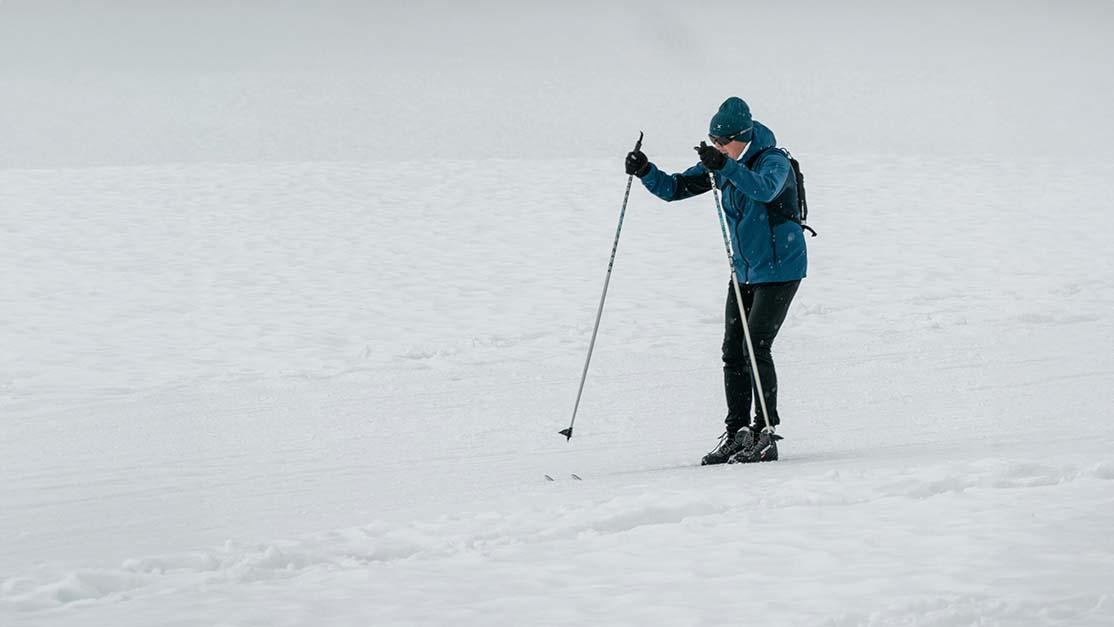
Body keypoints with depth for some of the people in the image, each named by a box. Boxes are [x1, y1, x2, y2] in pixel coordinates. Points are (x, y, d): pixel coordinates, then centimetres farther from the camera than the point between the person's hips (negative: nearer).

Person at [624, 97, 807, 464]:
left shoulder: (773, 161, -18)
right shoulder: (719, 165, 3)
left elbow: (764, 189, -40)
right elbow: (674, 189, 3)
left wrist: (725, 166, -52)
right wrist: (645, 172, -15)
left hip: (780, 269, -8)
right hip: (744, 271, 8)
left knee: (755, 347, -14)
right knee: (733, 352, 4)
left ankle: (766, 434, -8)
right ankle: (737, 434, 9)